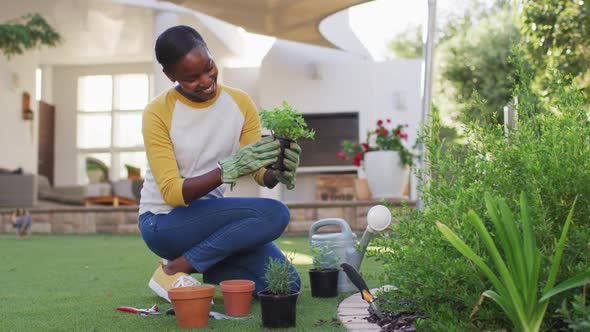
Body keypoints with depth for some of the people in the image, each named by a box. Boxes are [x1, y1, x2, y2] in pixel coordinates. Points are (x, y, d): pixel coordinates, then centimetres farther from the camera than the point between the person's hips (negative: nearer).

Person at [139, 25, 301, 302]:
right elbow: (172, 193, -21)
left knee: (286, 284, -9)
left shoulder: (240, 103, -2)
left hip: (214, 217, 6)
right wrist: (230, 168, -35)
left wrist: (278, 172, -29)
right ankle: (175, 269, -15)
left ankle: (202, 266, 8)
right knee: (274, 214, -25)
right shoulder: (158, 113, -15)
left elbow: (261, 174, -5)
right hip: (165, 223, -5)